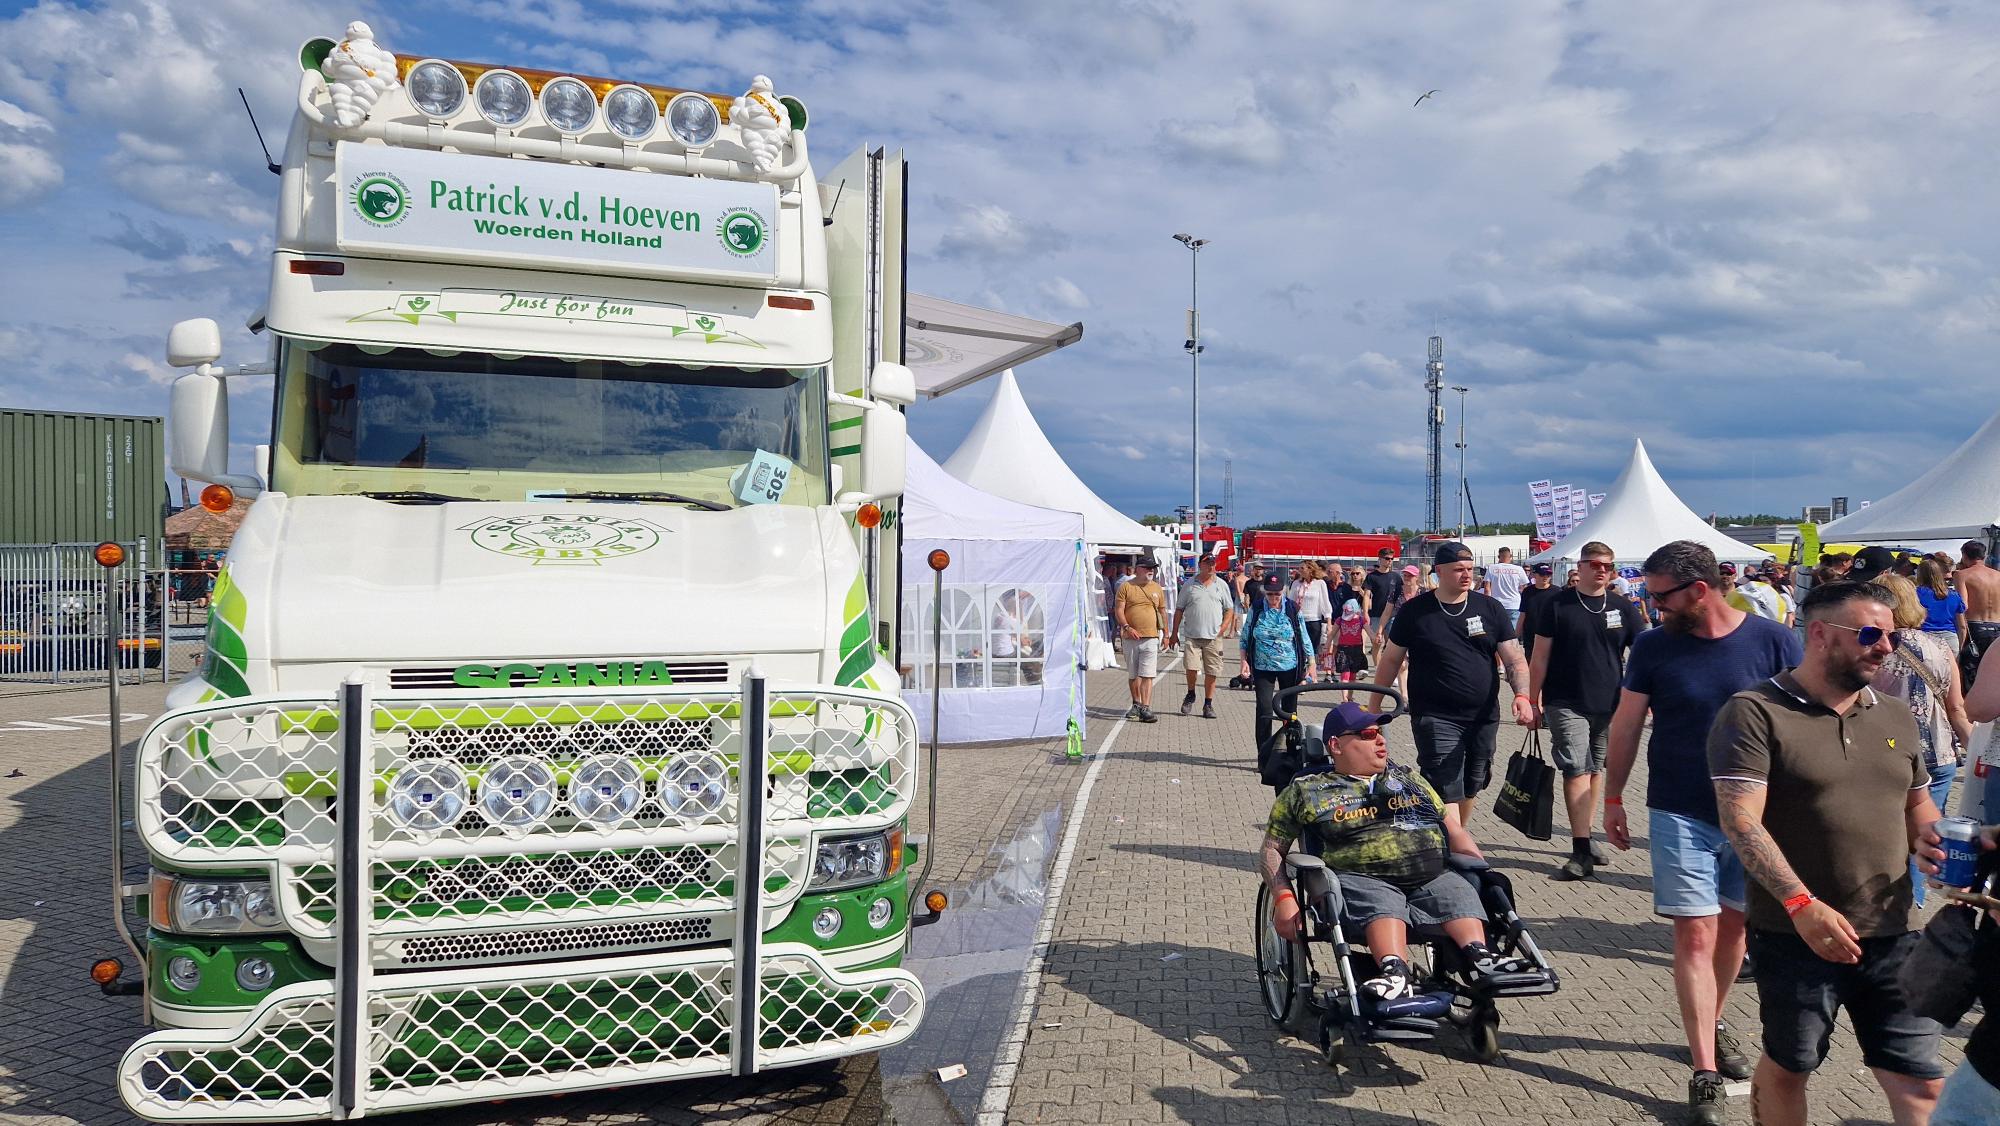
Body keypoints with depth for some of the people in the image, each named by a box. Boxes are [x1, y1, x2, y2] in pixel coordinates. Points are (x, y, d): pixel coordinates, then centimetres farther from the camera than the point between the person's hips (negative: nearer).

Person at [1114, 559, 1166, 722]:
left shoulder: (1157, 588, 13)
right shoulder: (1126, 587, 3)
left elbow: (1162, 611, 19)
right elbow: (1119, 609, -2)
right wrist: (1126, 627, -17)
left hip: (1151, 637, 1)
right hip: (1131, 637, -1)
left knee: (1147, 675, -11)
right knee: (1134, 675, 11)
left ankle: (1145, 709, -15)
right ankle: (1137, 705, 27)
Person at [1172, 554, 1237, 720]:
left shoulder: (1221, 585, 9)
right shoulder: (1189, 585, 6)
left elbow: (1229, 610, 12)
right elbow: (1179, 610, 9)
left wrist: (1222, 628, -2)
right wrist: (1174, 633, 5)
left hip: (1214, 637, 1)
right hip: (1192, 636, -1)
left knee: (1211, 672, 2)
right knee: (1191, 667, -13)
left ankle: (1208, 704, 15)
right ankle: (1190, 695, 14)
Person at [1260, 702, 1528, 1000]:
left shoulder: (1407, 777, 28)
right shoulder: (1308, 791, 14)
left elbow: (1453, 830, 29)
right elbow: (1272, 849, 13)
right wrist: (1284, 898, -5)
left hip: (1433, 875, 4)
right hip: (1360, 878, -4)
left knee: (1460, 892, -26)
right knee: (1382, 903, -36)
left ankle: (1478, 954, -46)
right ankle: (1396, 971, -57)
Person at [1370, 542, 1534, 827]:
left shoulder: (1490, 608, 4)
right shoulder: (1414, 611, -2)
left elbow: (1514, 659, 0)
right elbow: (1391, 660, 6)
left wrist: (1522, 695, -17)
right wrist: (1374, 705, 6)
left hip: (1485, 717, 4)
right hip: (1435, 718, -4)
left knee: (1470, 788, 16)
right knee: (1446, 793, -11)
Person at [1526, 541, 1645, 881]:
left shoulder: (1622, 608, 4)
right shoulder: (1556, 604, -3)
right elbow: (1540, 656, 0)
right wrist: (1533, 700, -1)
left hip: (1609, 704, 4)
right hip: (1566, 704, -4)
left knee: (1596, 769, 13)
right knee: (1577, 770, -10)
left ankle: (1585, 837, 27)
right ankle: (1581, 852, -10)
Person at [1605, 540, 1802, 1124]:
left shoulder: (1774, 642, -7)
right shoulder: (1652, 647, -4)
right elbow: (1625, 726, 4)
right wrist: (1612, 798, 7)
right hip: (1680, 814, -1)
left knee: (1734, 924, 15)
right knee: (1695, 934, -3)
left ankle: (1712, 1024, 38)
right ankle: (1705, 1074, 0)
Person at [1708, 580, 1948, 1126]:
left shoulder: (1895, 718, 11)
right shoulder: (1754, 713, -11)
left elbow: (1919, 807, 23)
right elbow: (1741, 820, -17)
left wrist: (1927, 839, -1)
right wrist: (1802, 905, -26)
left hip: (1892, 937, 5)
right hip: (1795, 935, -5)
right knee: (1786, 1068, 12)